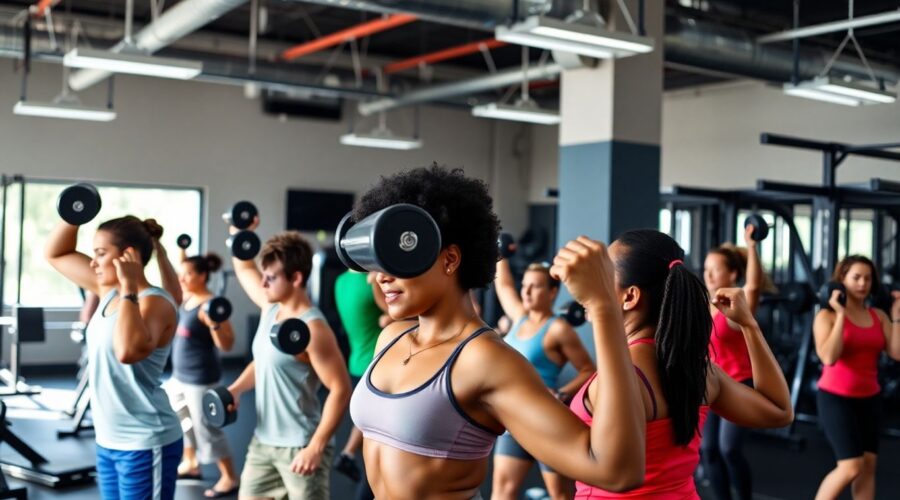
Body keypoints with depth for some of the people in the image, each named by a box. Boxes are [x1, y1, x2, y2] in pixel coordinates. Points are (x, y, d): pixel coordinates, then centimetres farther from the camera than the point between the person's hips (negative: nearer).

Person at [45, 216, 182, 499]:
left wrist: (129, 288, -31)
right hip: (109, 441, 9)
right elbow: (55, 254, 18)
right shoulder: (108, 291, 7)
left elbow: (129, 351, -38)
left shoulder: (154, 302, -18)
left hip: (146, 445, -9)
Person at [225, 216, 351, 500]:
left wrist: (316, 447, -24)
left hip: (299, 447, -9)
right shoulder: (271, 308, 3)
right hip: (263, 441, 9)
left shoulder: (312, 329, -21)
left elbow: (340, 390, -22)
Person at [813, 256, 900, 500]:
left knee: (869, 465, 6)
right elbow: (829, 357, -25)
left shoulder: (878, 316, 5)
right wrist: (840, 315, -23)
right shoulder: (827, 315, -10)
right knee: (851, 467, -9)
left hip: (869, 398, 6)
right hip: (835, 397, -6)